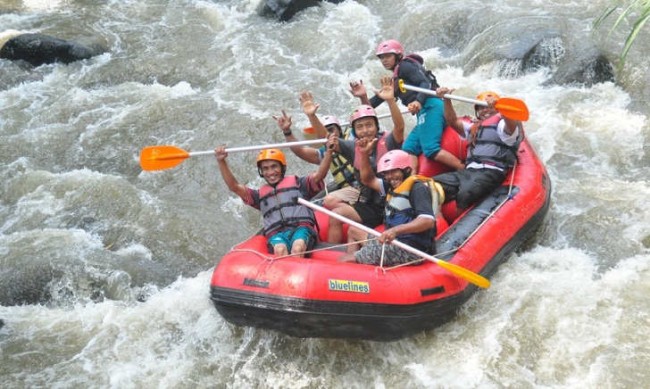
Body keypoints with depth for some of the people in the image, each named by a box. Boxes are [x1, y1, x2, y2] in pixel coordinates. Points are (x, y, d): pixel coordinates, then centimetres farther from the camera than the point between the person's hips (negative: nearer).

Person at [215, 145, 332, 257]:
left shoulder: (297, 183, 21)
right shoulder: (260, 194, 27)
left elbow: (318, 175, 6)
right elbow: (234, 187, 18)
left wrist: (329, 152, -8)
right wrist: (221, 162, 8)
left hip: (301, 228, -1)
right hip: (276, 234, 1)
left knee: (297, 249, -36)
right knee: (279, 250, -34)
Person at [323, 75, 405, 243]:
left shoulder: (387, 143, -11)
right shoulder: (354, 147, 4)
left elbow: (399, 127, -30)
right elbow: (326, 138, 3)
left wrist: (390, 100, -45)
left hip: (384, 207, -7)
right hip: (365, 198, 7)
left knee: (336, 215, -14)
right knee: (329, 201, -6)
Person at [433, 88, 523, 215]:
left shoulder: (502, 125, 8)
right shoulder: (475, 127, 32)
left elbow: (511, 125, -16)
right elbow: (453, 122, 23)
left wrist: (496, 107, -37)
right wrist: (446, 100, 6)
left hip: (491, 172, -7)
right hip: (468, 171, 7)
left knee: (465, 194, -36)